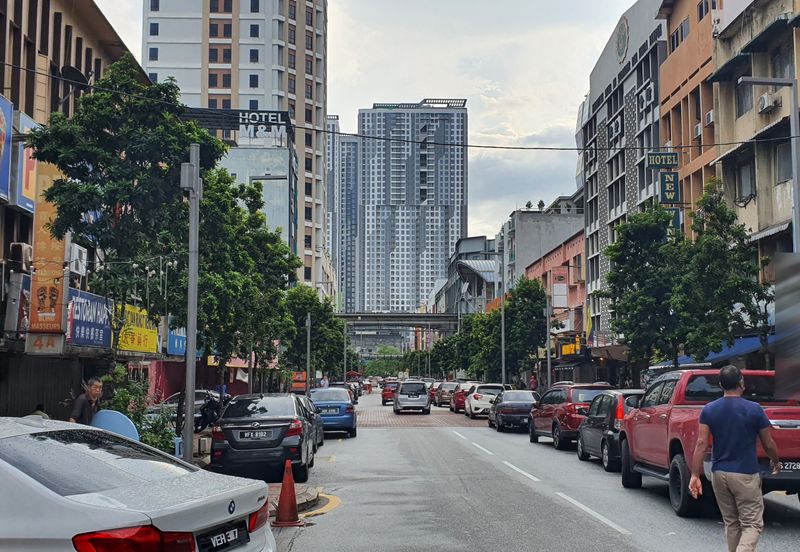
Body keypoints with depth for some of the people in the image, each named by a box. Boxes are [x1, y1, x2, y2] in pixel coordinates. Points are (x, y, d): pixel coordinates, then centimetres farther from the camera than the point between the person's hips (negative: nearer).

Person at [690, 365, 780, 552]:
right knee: (752, 524, 0)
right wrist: (776, 463, 20)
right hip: (745, 475, -4)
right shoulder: (754, 409, -8)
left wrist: (695, 475, -6)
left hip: (719, 474, 4)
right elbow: (769, 444, 0)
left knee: (731, 523, 17)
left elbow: (701, 444, -7)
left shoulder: (709, 410, -1)